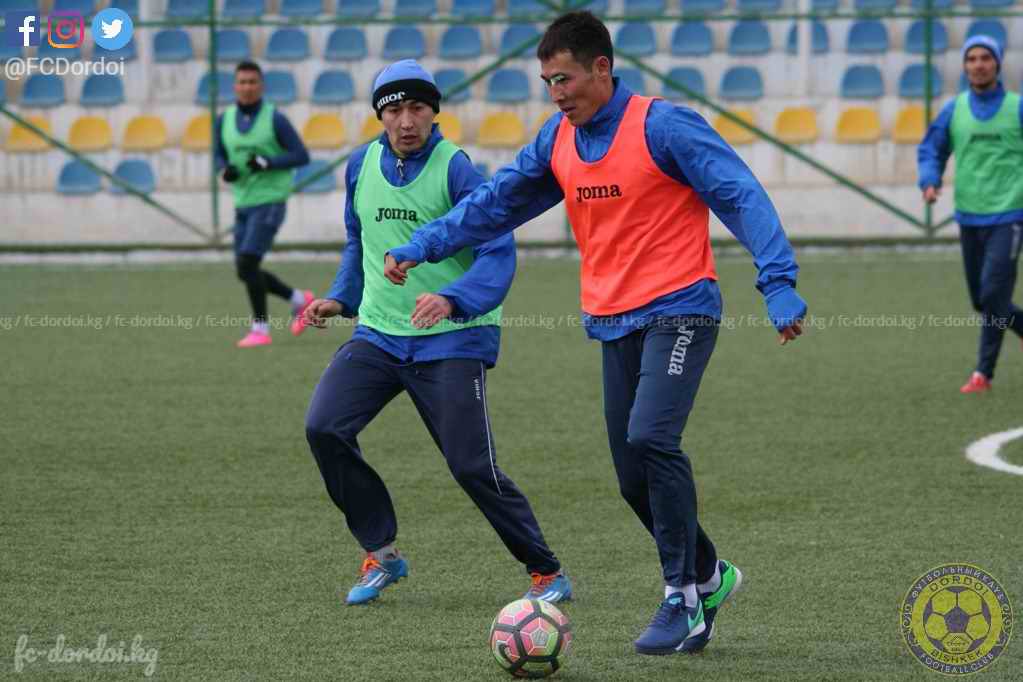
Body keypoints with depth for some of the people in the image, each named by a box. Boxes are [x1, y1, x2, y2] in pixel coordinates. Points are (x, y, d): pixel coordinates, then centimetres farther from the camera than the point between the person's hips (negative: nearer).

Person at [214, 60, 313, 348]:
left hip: (270, 202, -7)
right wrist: (225, 171, -9)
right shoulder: (224, 120, 5)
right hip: (244, 204, 7)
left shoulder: (275, 119, -10)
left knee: (247, 264, -18)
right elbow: (220, 157, 15)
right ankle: (298, 300, 28)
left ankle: (260, 329, -7)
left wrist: (267, 163, -22)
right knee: (246, 272, 7)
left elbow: (301, 156, -8)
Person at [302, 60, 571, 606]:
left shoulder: (455, 169, -13)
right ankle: (381, 553, 3)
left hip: (453, 340, -5)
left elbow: (497, 252, -20)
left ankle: (546, 573, 10)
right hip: (378, 334, 5)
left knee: (472, 467, -9)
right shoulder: (361, 166, 6)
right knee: (323, 427, -13)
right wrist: (341, 298, 11)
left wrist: (452, 300, -36)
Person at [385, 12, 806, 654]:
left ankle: (683, 598, -14)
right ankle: (708, 577, 25)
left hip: (678, 310, -7)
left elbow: (741, 196, -15)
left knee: (650, 438, -23)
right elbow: (495, 203, 18)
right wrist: (417, 249, 14)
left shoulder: (662, 125, -11)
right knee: (635, 477, 3)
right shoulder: (557, 141, 9)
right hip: (614, 322, 7)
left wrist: (778, 282, -24)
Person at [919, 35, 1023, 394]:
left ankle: (983, 373, -6)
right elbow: (931, 150, 11)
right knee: (982, 300, 9)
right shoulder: (954, 110, 5)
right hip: (969, 216, 4)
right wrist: (930, 182, -7)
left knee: (993, 293, -13)